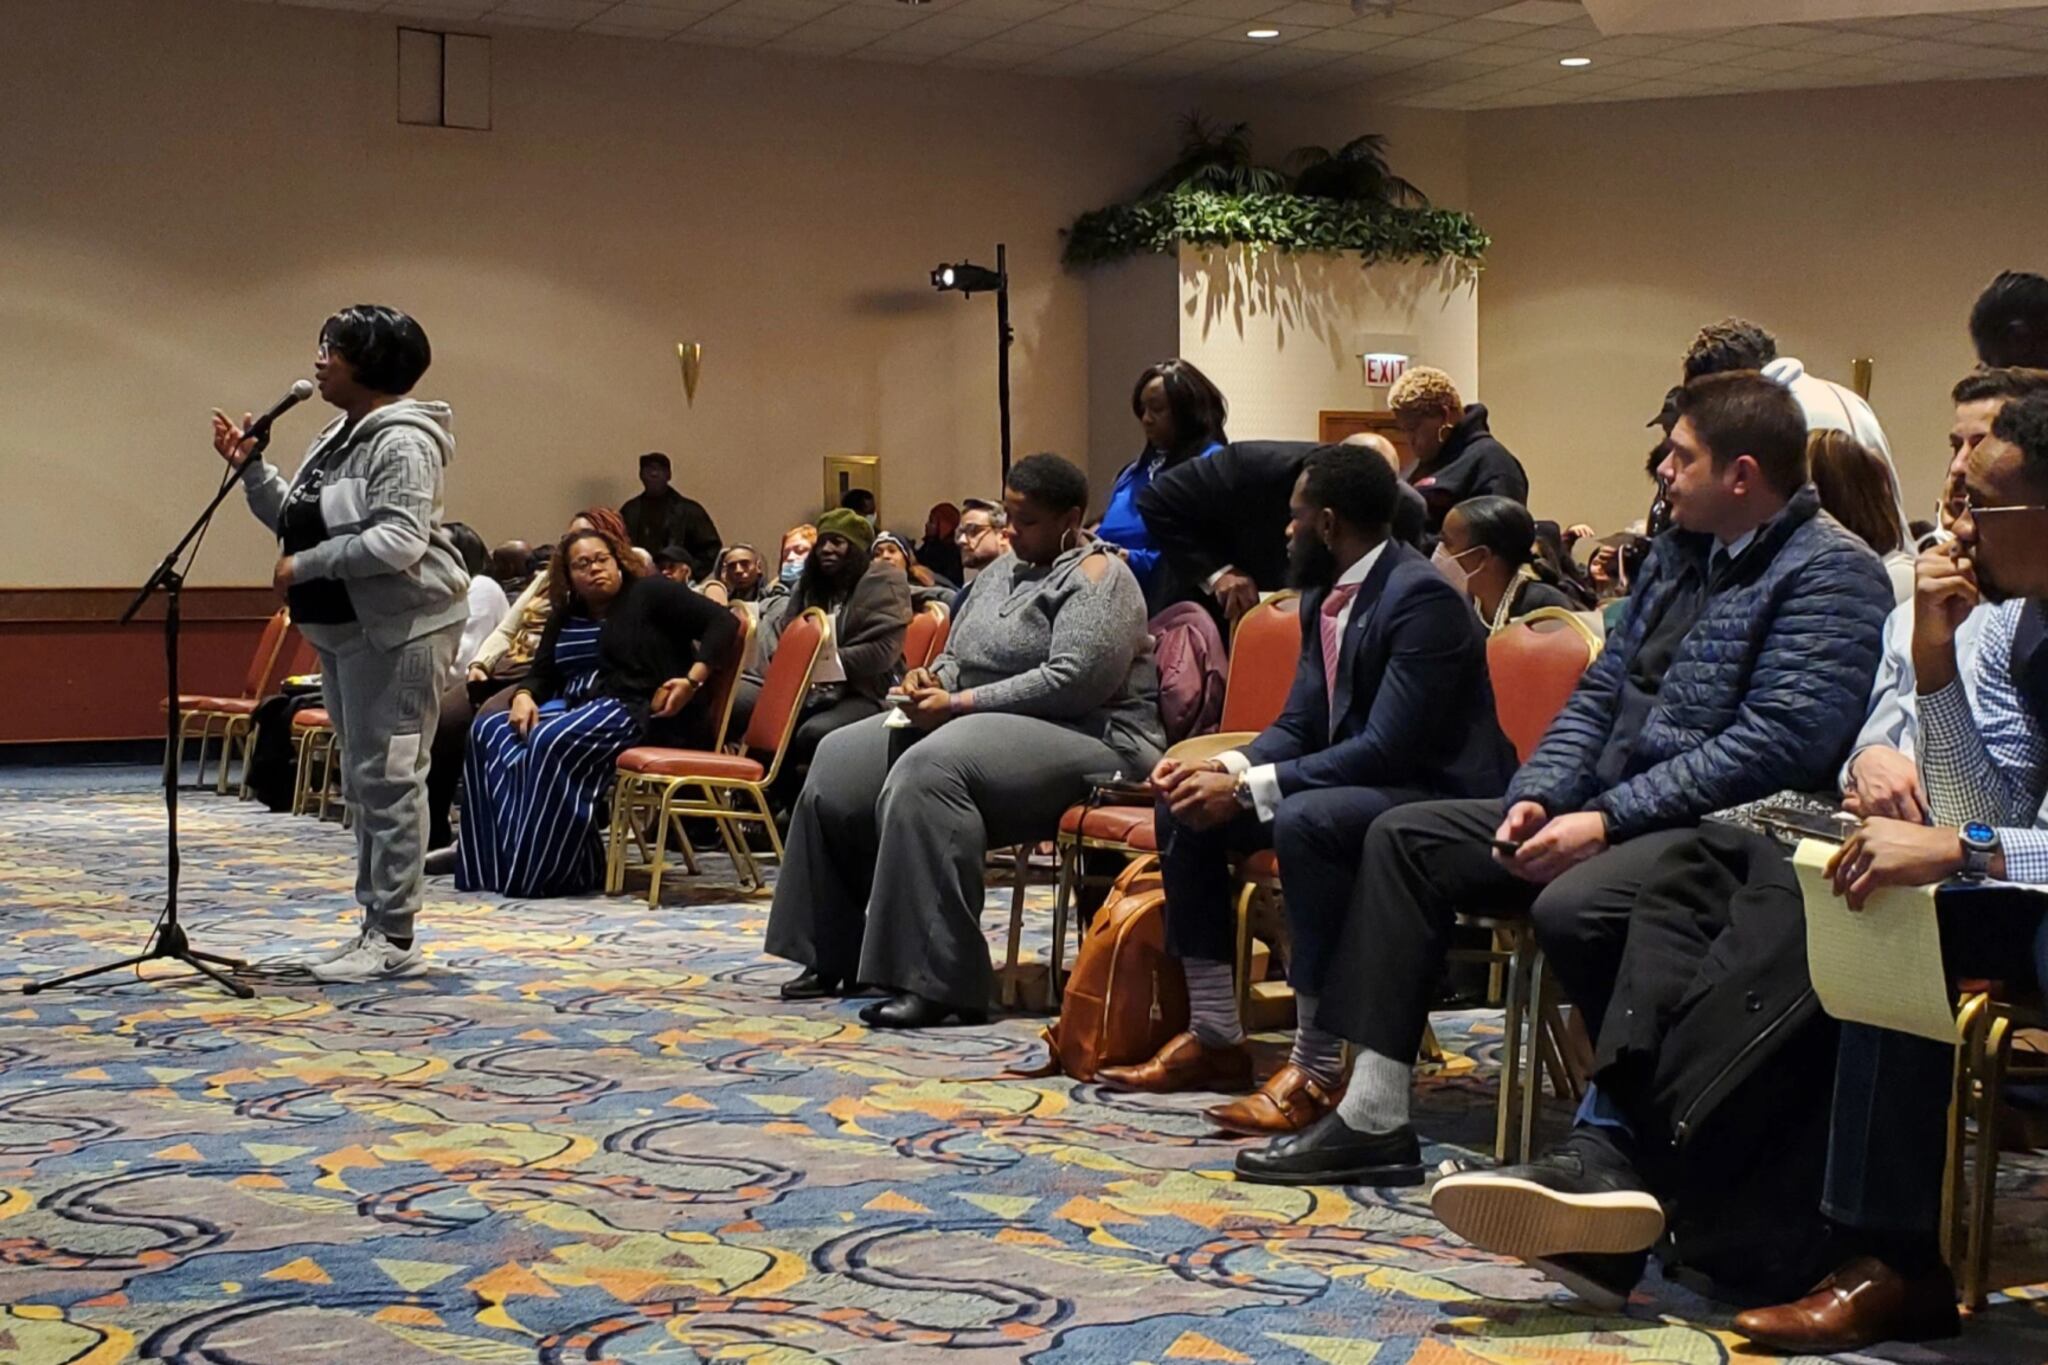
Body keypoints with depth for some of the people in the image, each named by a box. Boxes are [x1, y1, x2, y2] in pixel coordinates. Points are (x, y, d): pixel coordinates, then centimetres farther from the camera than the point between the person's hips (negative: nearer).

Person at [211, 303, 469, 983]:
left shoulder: (402, 442, -15)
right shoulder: (338, 437, 17)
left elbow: (400, 541, -26)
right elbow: (297, 519, 22)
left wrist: (305, 566, -20)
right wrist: (249, 468, 10)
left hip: (398, 628, -11)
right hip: (344, 629, 11)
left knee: (388, 777, -8)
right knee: (363, 780, 14)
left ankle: (394, 939, -4)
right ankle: (376, 925, 22)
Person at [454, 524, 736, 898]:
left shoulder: (649, 593, 2)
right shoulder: (565, 617, 22)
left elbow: (722, 621, -6)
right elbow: (542, 675, 19)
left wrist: (692, 680, -18)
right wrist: (523, 696, -5)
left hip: (636, 711, -8)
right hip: (574, 708, 8)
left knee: (551, 741, -33)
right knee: (489, 732, -14)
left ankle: (541, 871, -27)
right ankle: (496, 864, -21)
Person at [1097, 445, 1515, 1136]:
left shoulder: (1421, 597, -21)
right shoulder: (1324, 597, 8)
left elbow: (1386, 749, -27)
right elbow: (1298, 725, 10)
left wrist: (1247, 788, -27)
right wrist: (1220, 768, -10)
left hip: (1440, 799, -10)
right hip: (1360, 782, 10)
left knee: (1304, 819, -37)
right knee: (1186, 803, 3)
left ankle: (1317, 1068, -29)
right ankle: (1214, 1036, 6)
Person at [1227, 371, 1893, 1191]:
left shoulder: (1829, 573, -11)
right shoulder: (1678, 551, 17)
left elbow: (1777, 744, -22)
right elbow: (1600, 693, 18)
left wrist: (1606, 822, -22)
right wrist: (1537, 798, 0)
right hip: (1609, 808, 10)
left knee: (1573, 906, -37)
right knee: (1405, 838, 4)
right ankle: (1372, 1118, 0)